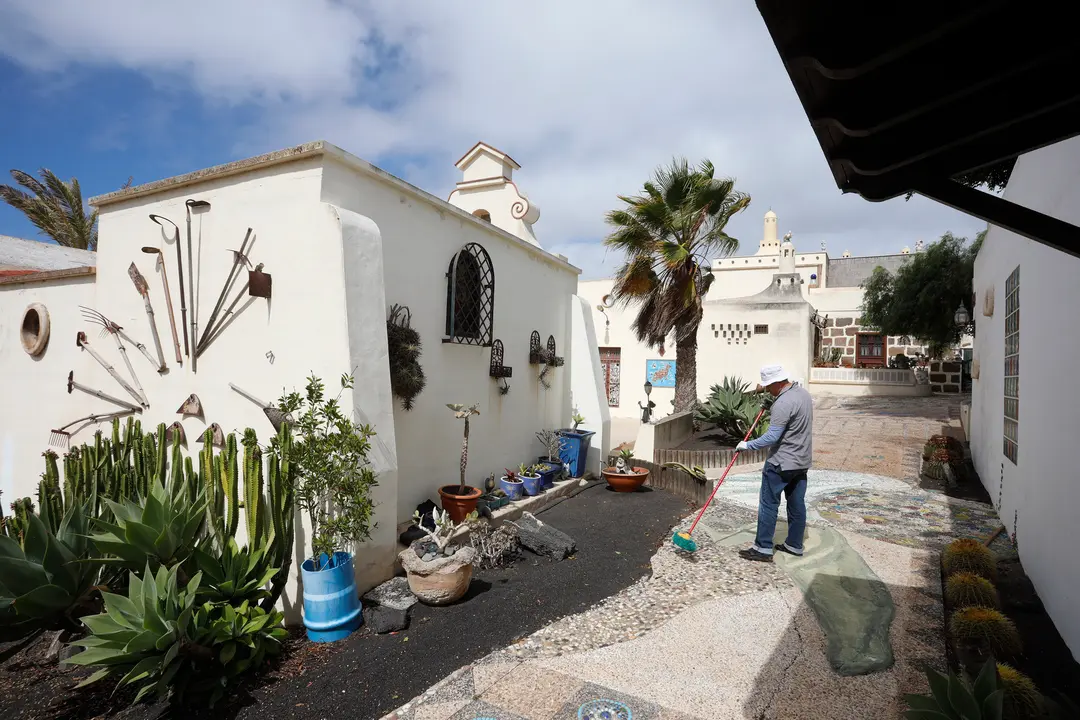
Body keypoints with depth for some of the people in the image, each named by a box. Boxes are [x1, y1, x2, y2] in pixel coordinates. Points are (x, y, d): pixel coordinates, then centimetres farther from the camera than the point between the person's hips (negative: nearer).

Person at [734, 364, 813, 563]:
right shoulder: (803, 392, 7)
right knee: (797, 504, 15)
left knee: (768, 504, -1)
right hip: (801, 461, 9)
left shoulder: (783, 403, -23)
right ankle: (794, 545, 25)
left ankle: (763, 548, 4)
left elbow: (772, 437, -26)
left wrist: (747, 445, -15)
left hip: (781, 463, -9)